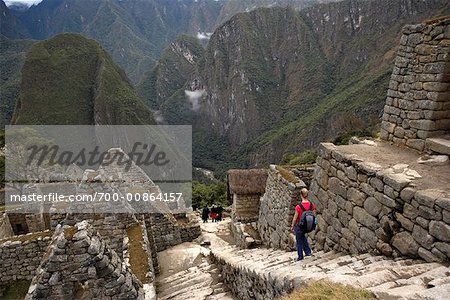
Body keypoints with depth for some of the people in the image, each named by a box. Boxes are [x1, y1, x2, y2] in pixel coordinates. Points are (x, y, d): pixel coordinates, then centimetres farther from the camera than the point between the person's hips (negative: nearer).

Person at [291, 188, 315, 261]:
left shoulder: (298, 207, -27)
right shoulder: (311, 205, -14)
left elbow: (295, 218, -16)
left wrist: (292, 226, 1)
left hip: (299, 226, -5)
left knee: (299, 241, 16)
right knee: (303, 236, 33)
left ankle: (300, 256, 30)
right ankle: (308, 252, 35)